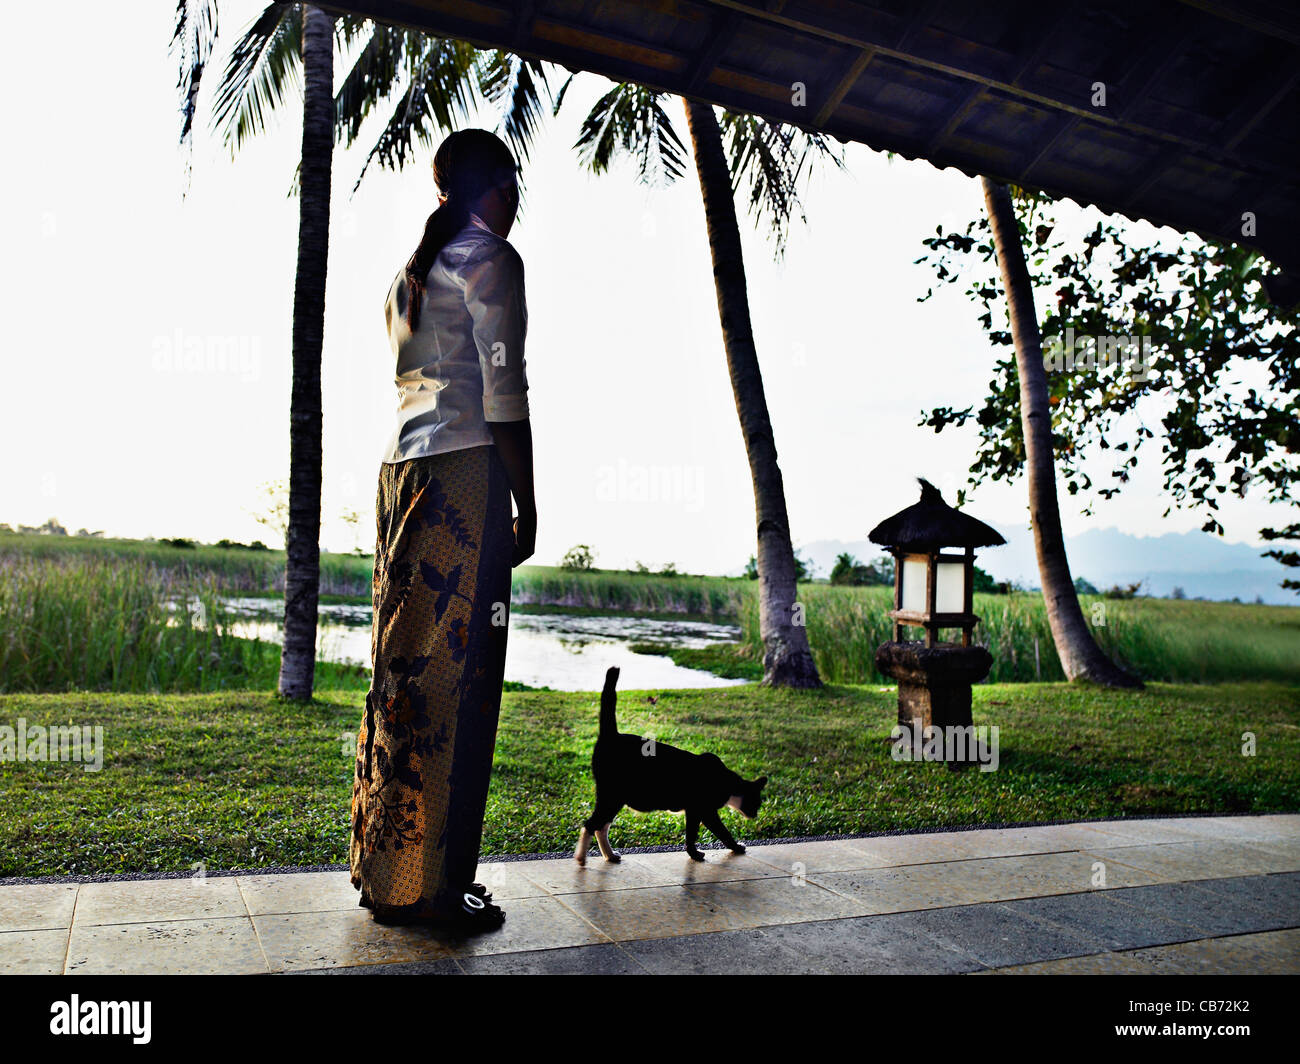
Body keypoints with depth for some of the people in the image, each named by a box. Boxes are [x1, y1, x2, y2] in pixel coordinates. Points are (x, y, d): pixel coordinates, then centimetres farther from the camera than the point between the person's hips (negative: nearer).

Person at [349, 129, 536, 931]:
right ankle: (432, 886, 1)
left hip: (403, 469, 9)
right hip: (467, 473, -9)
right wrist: (528, 507, -9)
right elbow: (505, 396, -11)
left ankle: (384, 869, 18)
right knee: (455, 672, -6)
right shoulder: (490, 260, -3)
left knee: (404, 667, 9)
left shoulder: (413, 269, 24)